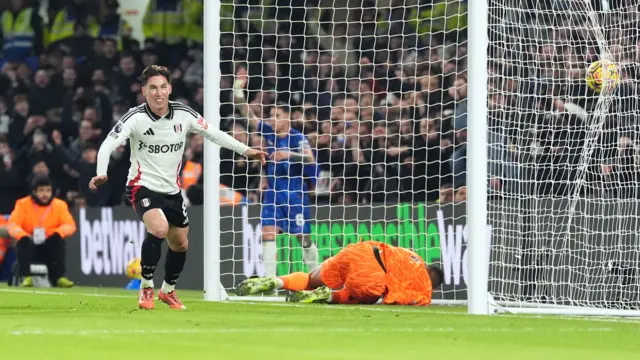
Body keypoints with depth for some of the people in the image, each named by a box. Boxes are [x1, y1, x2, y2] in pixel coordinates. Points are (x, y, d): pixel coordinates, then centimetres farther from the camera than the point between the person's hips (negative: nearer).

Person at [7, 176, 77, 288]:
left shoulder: (59, 205, 1)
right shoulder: (23, 204, -3)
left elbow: (70, 226, -9)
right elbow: (12, 225, -14)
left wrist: (56, 233, -31)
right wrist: (23, 235, -35)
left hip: (50, 249, 1)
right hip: (29, 247, -1)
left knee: (57, 239, -29)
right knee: (24, 240, -33)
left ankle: (58, 277, -32)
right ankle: (26, 277, -37)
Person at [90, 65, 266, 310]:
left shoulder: (183, 114, -6)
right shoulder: (135, 117, -17)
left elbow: (213, 134, 7)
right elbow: (108, 145, -23)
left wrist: (245, 151, 5)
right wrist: (101, 173, -40)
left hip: (171, 189, 5)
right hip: (143, 186, -5)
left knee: (180, 244, 14)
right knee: (159, 228, -30)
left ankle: (168, 290, 41)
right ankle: (146, 288, -13)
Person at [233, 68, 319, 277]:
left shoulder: (298, 138, -10)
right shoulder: (269, 133, 4)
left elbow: (310, 158, -23)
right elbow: (248, 115, 1)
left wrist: (288, 154, -37)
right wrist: (238, 90, -11)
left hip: (295, 194, -4)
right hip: (273, 193, 5)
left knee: (303, 237, 2)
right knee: (268, 234, -7)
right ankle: (268, 279, -8)